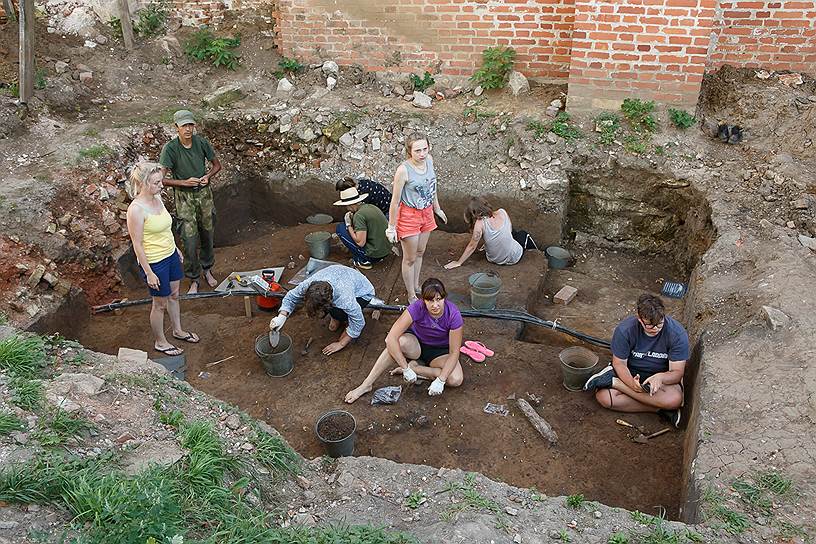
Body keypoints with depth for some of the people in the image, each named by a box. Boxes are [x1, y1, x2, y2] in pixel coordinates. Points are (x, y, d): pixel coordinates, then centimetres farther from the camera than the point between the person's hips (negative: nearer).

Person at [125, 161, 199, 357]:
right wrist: (149, 273, -19)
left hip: (170, 255, 8)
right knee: (160, 303, 10)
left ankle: (178, 330, 45)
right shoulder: (136, 209, -26)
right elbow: (137, 244, -22)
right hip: (154, 263, -8)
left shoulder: (157, 198, -2)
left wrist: (175, 248, 21)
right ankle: (160, 342, 30)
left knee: (174, 295, 24)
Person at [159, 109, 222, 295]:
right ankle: (194, 280, 13)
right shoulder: (170, 148, -16)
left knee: (208, 234, 16)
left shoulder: (201, 142, -6)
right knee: (190, 240, -2)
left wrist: (208, 176, -11)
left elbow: (217, 165, 8)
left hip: (204, 193, 4)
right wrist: (185, 182, -25)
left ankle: (207, 269, 38)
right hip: (184, 197, -3)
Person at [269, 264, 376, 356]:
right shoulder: (308, 284, -32)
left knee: (337, 313, -33)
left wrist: (340, 344, -21)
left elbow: (359, 324, -30)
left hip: (362, 293, -5)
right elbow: (291, 297, -12)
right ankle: (336, 317, 11)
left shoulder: (345, 299, -44)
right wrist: (281, 316, -30)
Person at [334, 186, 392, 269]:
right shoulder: (371, 207, 7)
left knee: (340, 227, -2)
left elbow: (360, 243, -21)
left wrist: (349, 225, -9)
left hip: (373, 255, -8)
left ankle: (363, 261, 0)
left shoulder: (359, 215, -18)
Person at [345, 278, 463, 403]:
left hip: (440, 351, 1)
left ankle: (414, 367, -12)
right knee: (401, 342, -38)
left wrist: (440, 381, -31)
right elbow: (391, 338, -35)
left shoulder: (453, 314, -27)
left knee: (456, 380, -29)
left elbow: (454, 352, -21)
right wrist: (406, 368, -36)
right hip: (416, 344, -1)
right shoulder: (416, 308, -29)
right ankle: (366, 385, -29)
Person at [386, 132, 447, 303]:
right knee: (410, 258, 9)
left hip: (427, 213, 6)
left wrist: (437, 208, 20)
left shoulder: (429, 160, -8)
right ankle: (411, 296, 25)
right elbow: (395, 201, -19)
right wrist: (391, 227, -13)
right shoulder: (404, 170, -27)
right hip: (409, 216, -6)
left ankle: (416, 286, 42)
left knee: (420, 252, 22)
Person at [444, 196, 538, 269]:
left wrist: (458, 262, -7)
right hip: (514, 258, 0)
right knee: (523, 233, 34)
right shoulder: (502, 212, -15)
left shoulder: (480, 223, -24)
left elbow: (472, 246, -17)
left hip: (495, 260, 0)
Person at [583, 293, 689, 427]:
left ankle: (613, 381, -20)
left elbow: (677, 372, -18)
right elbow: (619, 363, -14)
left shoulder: (678, 334, -22)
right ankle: (660, 409, -20)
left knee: (675, 399, -35)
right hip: (631, 372, 0)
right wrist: (632, 383, -35)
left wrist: (660, 377, -42)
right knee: (603, 397, -27)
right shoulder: (625, 329, -22)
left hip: (662, 375, 1)